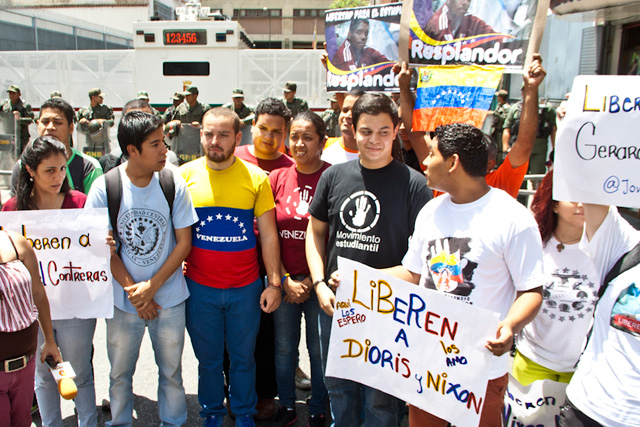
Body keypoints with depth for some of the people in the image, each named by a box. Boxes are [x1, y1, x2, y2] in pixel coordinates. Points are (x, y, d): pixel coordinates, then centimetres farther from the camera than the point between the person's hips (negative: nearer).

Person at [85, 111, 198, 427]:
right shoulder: (104, 188, -10)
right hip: (123, 300, 0)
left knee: (171, 371, 13)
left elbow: (184, 242, -5)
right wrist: (133, 291, -9)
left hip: (169, 297, 1)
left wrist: (151, 286, -12)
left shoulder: (174, 185, -8)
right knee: (120, 374, 15)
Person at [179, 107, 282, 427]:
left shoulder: (256, 178, -3)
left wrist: (274, 283, -3)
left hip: (245, 288, 0)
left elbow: (268, 235, 0)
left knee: (243, 357, 14)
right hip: (199, 288, 0)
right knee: (208, 358, 15)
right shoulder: (185, 175, -2)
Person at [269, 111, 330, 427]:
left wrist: (312, 281, -9)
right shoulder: (277, 178, 1)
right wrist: (285, 280, -4)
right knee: (284, 347, 15)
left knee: (319, 350, 11)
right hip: (282, 279, 3)